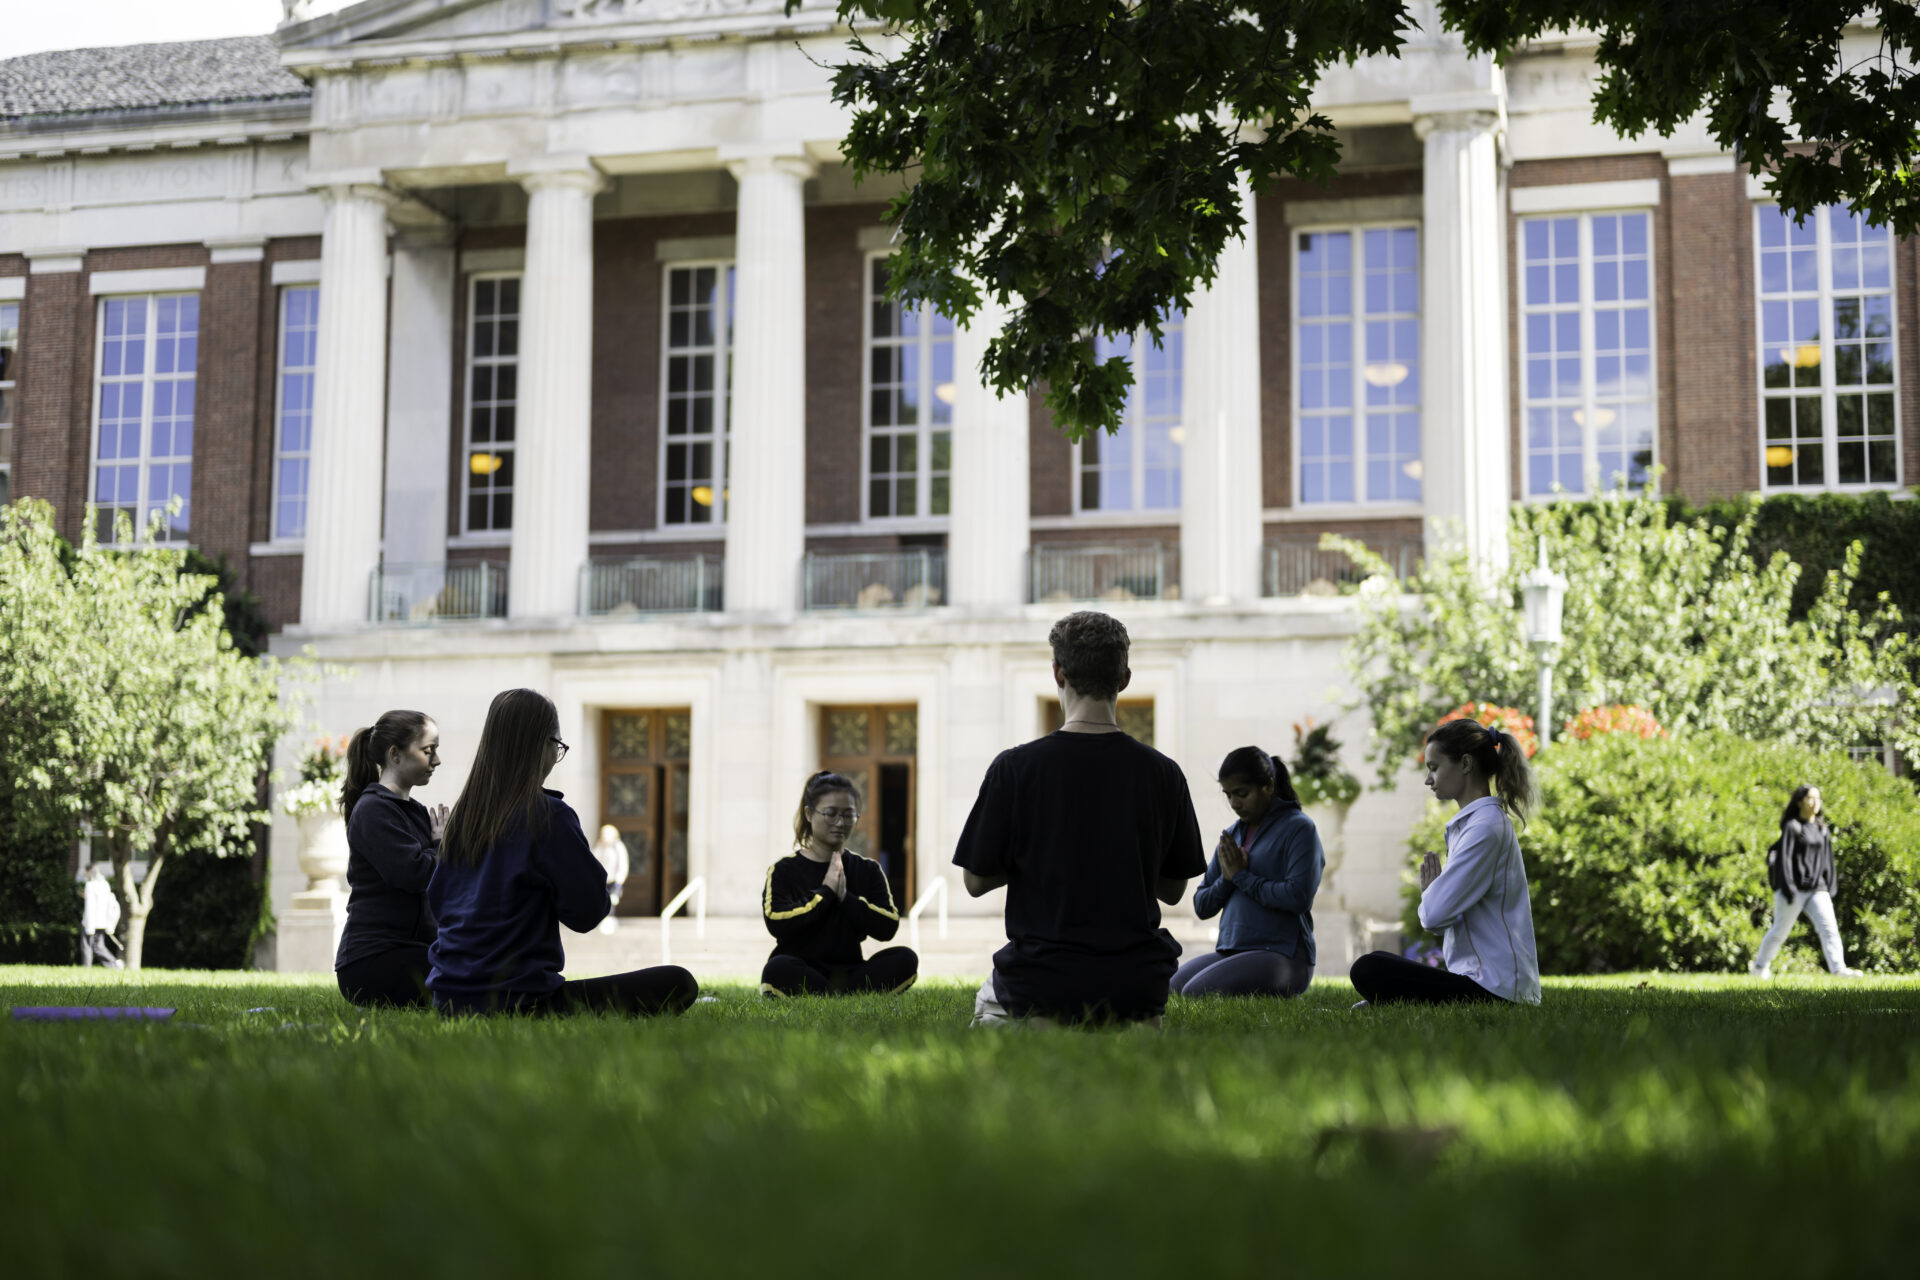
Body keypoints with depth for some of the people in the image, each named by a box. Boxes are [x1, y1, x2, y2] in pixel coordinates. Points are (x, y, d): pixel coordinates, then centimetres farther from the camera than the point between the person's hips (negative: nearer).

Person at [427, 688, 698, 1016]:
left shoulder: (463, 813, 8)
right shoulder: (549, 815, -12)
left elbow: (436, 899, 18)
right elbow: (587, 912, -9)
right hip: (518, 998, -8)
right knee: (679, 983, -11)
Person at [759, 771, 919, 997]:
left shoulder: (868, 871, 14)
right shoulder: (784, 870, 4)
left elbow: (887, 928, 1)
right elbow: (776, 923, -14)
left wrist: (845, 897, -10)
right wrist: (826, 893, -9)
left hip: (847, 973, 3)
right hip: (800, 974, -3)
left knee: (905, 959, -22)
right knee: (779, 968, -37)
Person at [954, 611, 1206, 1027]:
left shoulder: (1014, 767, -11)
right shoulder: (1163, 773, -3)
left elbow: (976, 881, -1)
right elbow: (1174, 890, 7)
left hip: (1042, 988, -2)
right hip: (1136, 988, 2)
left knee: (988, 1000, 31)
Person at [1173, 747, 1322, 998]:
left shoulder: (1299, 828, -3)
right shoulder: (1233, 834, 17)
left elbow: (1299, 897, -18)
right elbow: (1202, 907, 16)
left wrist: (1242, 877, -9)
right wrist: (1226, 879, -5)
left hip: (1281, 954, -7)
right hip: (1229, 950, 7)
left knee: (1197, 995, -25)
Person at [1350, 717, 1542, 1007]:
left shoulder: (1487, 827, -15)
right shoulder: (1471, 822, 18)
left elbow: (1435, 915, -22)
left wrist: (1428, 893, 1)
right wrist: (1432, 893, -2)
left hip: (1495, 989, -11)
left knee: (1368, 971, -22)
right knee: (1375, 963, 24)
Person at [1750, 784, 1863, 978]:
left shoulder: (1822, 830, 14)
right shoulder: (1792, 827, -3)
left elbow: (1827, 861, 18)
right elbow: (1784, 858, -9)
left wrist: (1830, 888, 14)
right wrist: (1787, 888, -17)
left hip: (1817, 889, 5)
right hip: (1794, 888, -5)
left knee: (1829, 926, -13)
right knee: (1780, 931, 4)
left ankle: (1838, 968, -21)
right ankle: (1759, 966, 21)